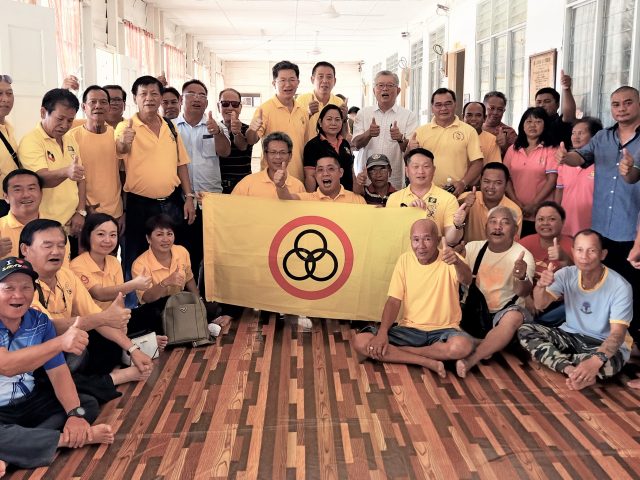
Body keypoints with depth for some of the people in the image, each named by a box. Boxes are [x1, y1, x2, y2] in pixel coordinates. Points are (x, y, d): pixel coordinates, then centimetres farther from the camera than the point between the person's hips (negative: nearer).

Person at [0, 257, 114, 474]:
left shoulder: (39, 322, -1)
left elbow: (58, 372, -5)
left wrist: (75, 413, -22)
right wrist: (60, 343, -47)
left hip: (28, 402, 7)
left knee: (88, 404, -6)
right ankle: (66, 439, -16)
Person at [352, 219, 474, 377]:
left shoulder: (449, 259, -8)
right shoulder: (404, 260, 0)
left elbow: (467, 280, -31)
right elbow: (394, 301, -1)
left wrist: (457, 262, -54)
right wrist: (382, 333, -18)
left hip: (443, 330, -2)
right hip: (409, 328, 2)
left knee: (463, 346, -38)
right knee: (360, 342, -20)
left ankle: (395, 351, -18)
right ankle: (427, 362, -21)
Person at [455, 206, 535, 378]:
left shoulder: (523, 256, -9)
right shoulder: (473, 247, 3)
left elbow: (524, 292, -26)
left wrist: (521, 278, -51)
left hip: (505, 311, -4)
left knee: (514, 317, -36)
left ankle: (470, 361, -34)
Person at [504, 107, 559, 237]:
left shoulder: (551, 150, 0)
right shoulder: (513, 149, 11)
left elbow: (552, 180, -6)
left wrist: (533, 205, -11)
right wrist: (517, 203, -6)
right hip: (516, 212, 3)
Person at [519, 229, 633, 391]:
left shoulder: (620, 286, -20)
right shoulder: (567, 274, -8)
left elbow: (617, 333, -24)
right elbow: (540, 305, -13)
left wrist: (596, 360, -44)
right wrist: (540, 286, -38)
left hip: (604, 343, -4)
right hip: (571, 336, 4)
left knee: (606, 364, -40)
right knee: (525, 331, -16)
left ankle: (554, 359, -15)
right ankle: (571, 369, -29)